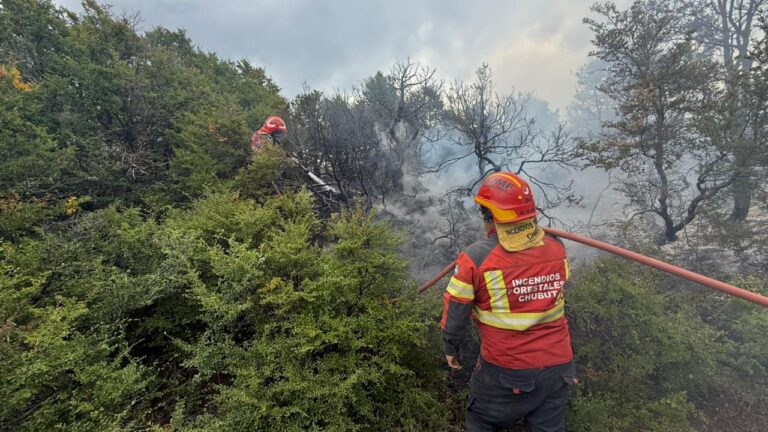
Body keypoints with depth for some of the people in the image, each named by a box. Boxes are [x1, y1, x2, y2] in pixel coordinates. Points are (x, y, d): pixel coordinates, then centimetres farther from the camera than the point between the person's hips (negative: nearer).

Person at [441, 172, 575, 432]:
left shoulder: (476, 258, -20)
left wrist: (450, 348, 8)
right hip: (558, 367, 4)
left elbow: (454, 313, -11)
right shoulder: (557, 249, -8)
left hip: (505, 372, -3)